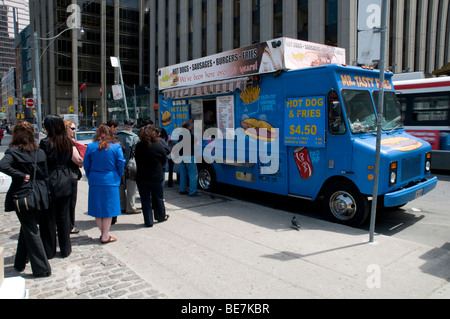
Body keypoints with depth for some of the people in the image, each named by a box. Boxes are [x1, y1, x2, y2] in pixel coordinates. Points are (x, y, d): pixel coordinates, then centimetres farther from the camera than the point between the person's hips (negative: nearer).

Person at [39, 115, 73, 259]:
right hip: (65, 182, 5)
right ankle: (65, 248, 21)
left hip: (50, 183, -4)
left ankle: (49, 251, 19)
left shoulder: (46, 143, -14)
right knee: (64, 216, 13)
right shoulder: (68, 142, 1)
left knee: (48, 218, 8)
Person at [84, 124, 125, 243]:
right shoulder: (116, 146, -4)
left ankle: (103, 233, 20)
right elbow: (120, 164, -5)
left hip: (95, 181, 2)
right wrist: (118, 177, 10)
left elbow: (86, 165, 4)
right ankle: (105, 236, 7)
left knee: (97, 207, 12)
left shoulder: (91, 147, 0)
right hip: (111, 181, -1)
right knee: (108, 207, 5)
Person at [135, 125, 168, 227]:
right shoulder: (158, 146, -11)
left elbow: (137, 160, 4)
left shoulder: (138, 146, -7)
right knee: (158, 197, 16)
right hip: (156, 176, -1)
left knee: (145, 199, 8)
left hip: (141, 176, 1)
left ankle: (148, 221, 12)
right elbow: (164, 160, 1)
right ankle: (161, 216, 32)